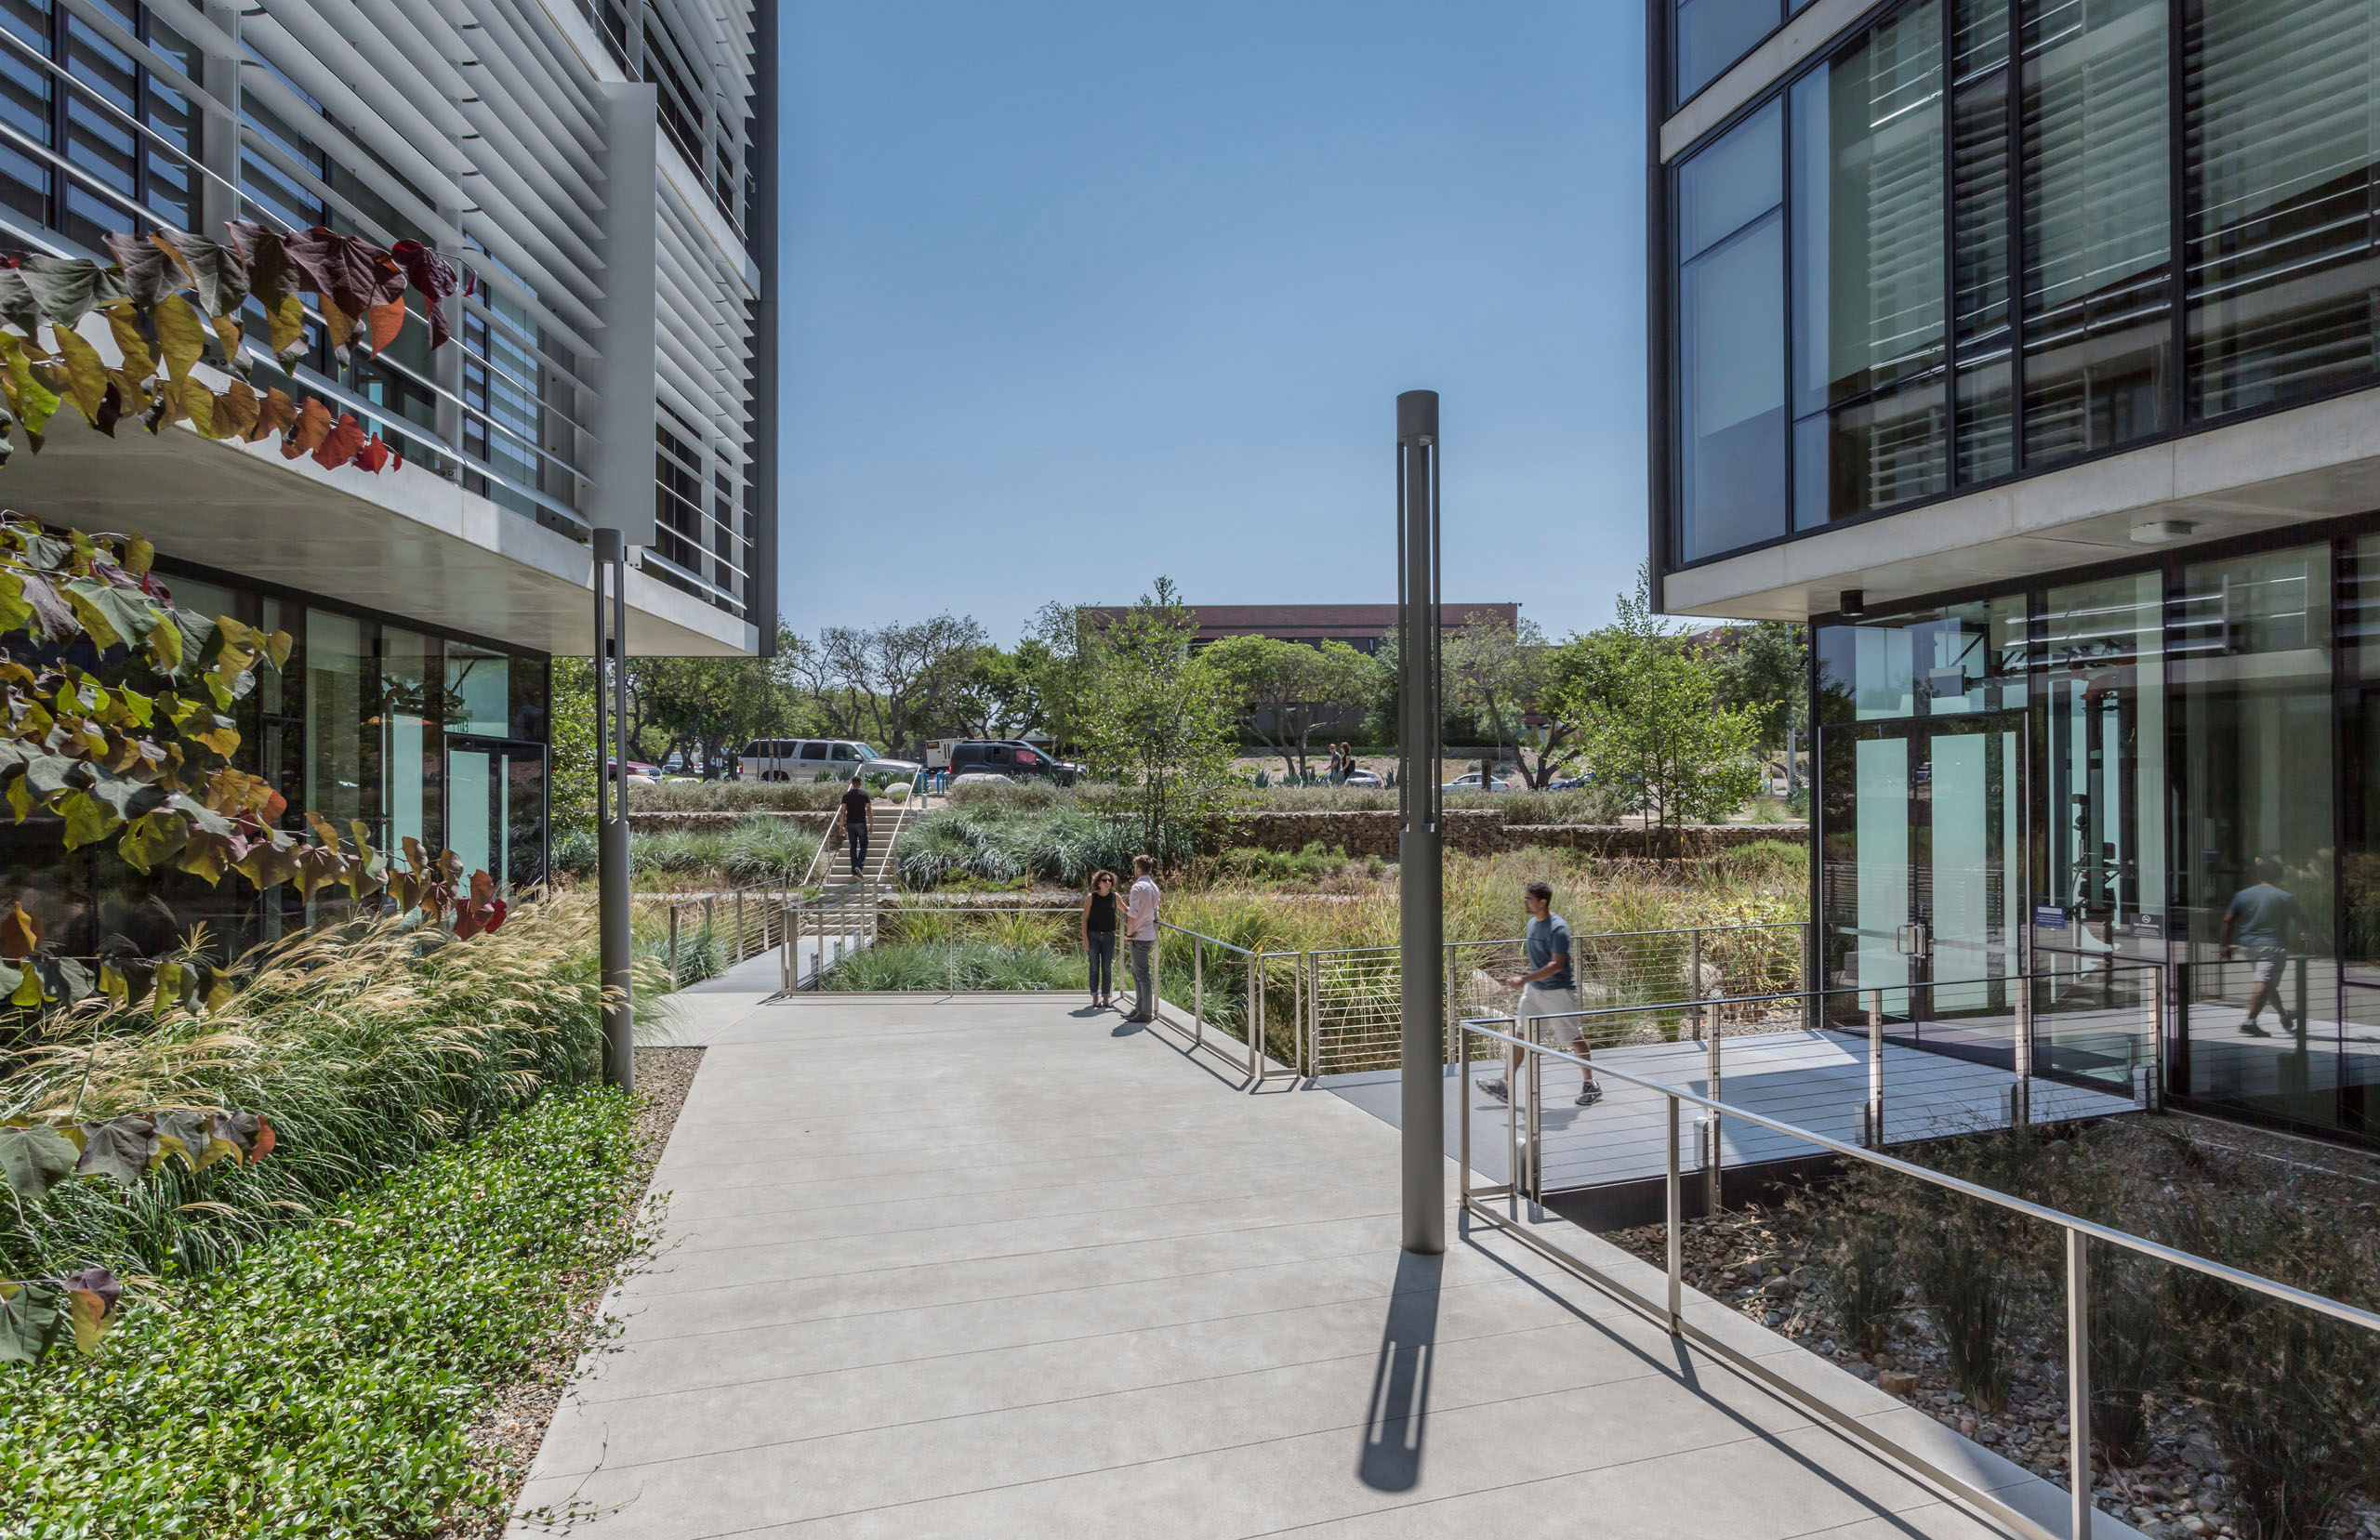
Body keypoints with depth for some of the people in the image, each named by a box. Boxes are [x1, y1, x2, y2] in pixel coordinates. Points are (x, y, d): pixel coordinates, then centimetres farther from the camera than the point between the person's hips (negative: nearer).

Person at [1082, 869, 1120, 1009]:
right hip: (1093, 935, -2)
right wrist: (1085, 938, -10)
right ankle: (1095, 997, 13)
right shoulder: (1091, 897, -5)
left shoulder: (1114, 896, 2)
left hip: (1109, 936, 2)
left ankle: (1106, 998, 10)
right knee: (1094, 967, 4)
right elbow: (1085, 918, -4)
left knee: (1107, 968, 4)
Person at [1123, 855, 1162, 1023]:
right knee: (1137, 972, 18)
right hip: (1149, 935, 9)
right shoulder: (1154, 887, 11)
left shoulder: (1138, 887, -16)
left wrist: (1129, 934, -11)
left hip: (1139, 936, -9)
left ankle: (1146, 1014, 2)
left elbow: (1132, 914, -22)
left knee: (1143, 974, -3)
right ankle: (1139, 1008, 24)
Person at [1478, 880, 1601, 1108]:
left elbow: (1557, 964, -26)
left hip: (1559, 992, -8)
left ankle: (1591, 1085, 23)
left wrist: (1524, 980, -31)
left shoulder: (1558, 928, -20)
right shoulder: (1532, 923, 7)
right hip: (1534, 990, 8)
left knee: (1576, 1038, 6)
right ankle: (1506, 1086, 5)